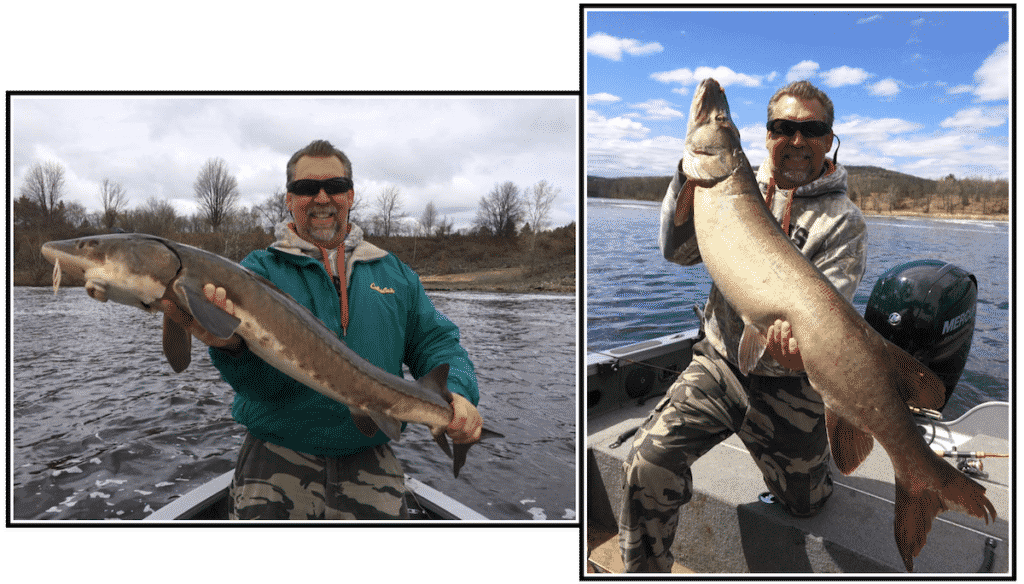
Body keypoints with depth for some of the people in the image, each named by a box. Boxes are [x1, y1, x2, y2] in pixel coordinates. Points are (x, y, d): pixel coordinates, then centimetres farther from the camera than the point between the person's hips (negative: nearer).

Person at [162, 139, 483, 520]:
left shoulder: (393, 273, 7)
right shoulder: (259, 269, -2)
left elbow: (436, 343, 7)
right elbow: (258, 376, -14)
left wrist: (458, 392, -12)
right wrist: (231, 345, -37)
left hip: (370, 467, 2)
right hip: (277, 462, -1)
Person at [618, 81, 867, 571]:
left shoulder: (843, 218, -4)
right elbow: (677, 251, -6)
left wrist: (801, 340, -38)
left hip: (791, 386, 0)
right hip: (719, 363, 1)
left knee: (803, 503, 18)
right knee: (647, 464, -19)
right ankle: (644, 571, 7)